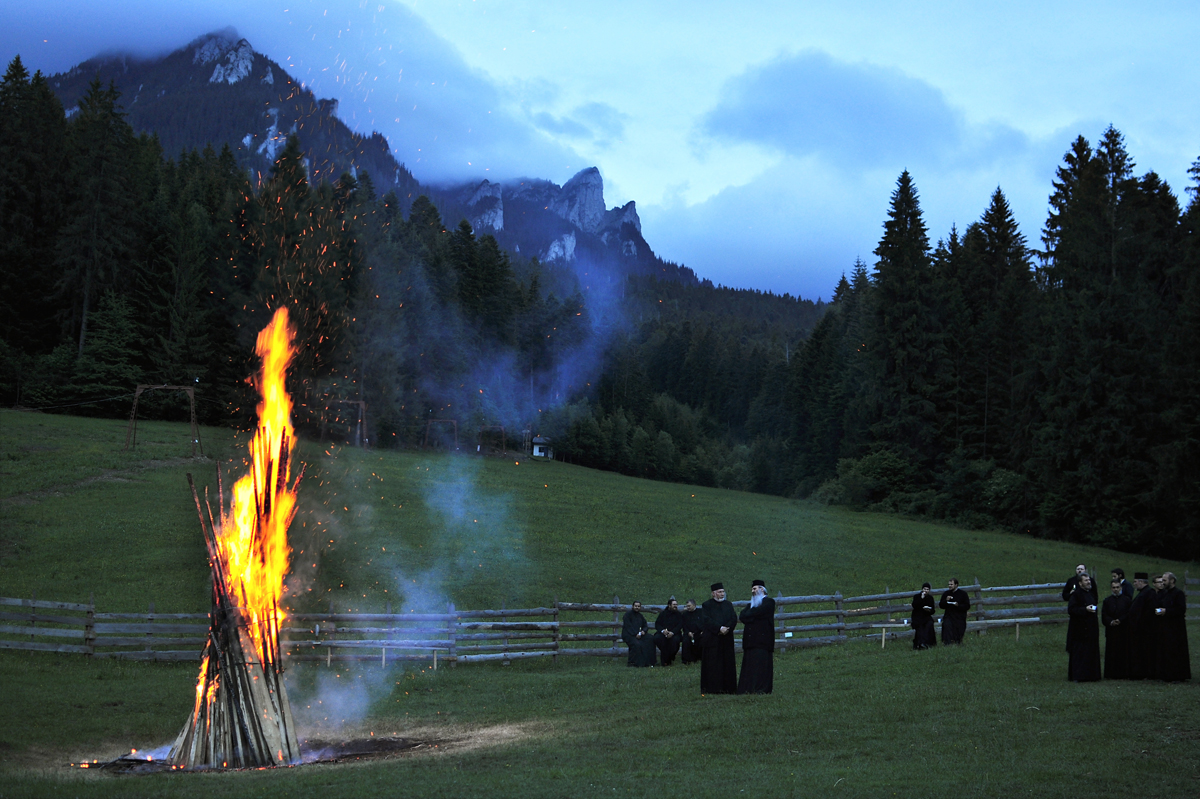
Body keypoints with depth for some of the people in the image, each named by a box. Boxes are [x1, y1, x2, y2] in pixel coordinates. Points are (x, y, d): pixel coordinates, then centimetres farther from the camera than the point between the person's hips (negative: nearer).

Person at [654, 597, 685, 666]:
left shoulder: (679, 615, 13)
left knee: (675, 639, -36)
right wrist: (662, 630, -16)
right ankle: (664, 657, -19)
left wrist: (672, 632, -20)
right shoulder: (663, 614, 15)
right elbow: (657, 624, 6)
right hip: (663, 633, 1)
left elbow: (680, 625, -1)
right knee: (657, 638, -33)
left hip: (674, 634, -1)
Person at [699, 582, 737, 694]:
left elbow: (734, 619, 4)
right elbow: (706, 620, -10)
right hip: (712, 639, -4)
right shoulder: (707, 605, 2)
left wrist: (726, 628, -14)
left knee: (727, 663, 3)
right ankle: (711, 688, -1)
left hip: (726, 638, 4)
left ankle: (728, 687, 7)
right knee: (712, 664, -4)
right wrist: (719, 628, -19)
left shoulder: (728, 604, 15)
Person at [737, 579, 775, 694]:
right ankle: (748, 689, -1)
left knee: (760, 663, -11)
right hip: (750, 640, 7)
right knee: (749, 665, 0)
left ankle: (761, 688, -12)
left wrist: (748, 615, 3)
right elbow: (741, 617, 10)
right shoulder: (751, 604, 26)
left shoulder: (768, 602, 3)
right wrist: (752, 615, -7)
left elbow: (757, 613, -13)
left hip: (762, 639, -7)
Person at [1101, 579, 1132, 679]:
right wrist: (1111, 622, -14)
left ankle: (1123, 674, 3)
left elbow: (1130, 614, -3)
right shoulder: (1107, 600, 11)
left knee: (1124, 652, -2)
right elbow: (1104, 615, 4)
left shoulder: (1127, 600, 5)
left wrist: (1120, 620, -15)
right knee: (1111, 653, 1)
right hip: (1111, 630, 2)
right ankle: (1111, 674, 5)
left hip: (1124, 630, -2)